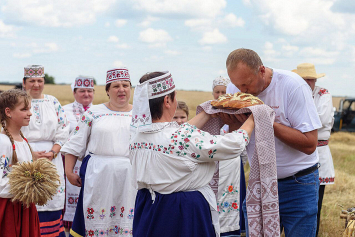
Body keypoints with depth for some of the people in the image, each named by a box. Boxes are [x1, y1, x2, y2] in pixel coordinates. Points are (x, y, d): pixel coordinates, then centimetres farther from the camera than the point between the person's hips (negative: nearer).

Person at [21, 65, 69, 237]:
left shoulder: (53, 102, 11)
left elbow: (63, 130, 7)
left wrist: (53, 152, -8)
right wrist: (31, 153, -13)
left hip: (52, 157, 3)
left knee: (52, 196, 0)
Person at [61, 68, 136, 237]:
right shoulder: (93, 113, 6)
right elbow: (75, 144, 7)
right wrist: (69, 172, 1)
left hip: (130, 177, 1)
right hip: (98, 176, -1)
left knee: (128, 219, 2)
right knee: (99, 217, 2)